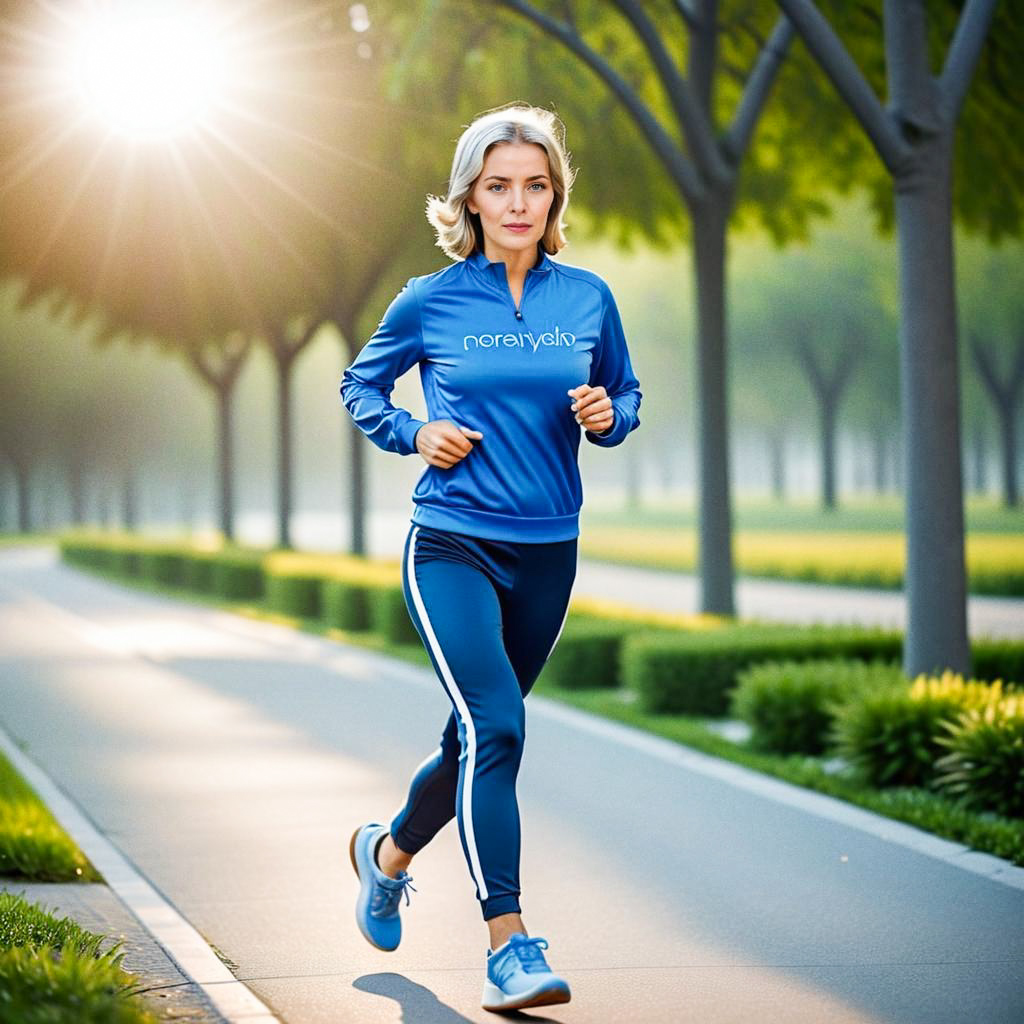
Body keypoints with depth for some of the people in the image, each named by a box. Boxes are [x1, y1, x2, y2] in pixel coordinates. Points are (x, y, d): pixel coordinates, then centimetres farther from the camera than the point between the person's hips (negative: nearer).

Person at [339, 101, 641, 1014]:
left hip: (548, 553, 4)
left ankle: (390, 853, 45)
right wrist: (413, 434, -7)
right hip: (451, 546, -4)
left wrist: (607, 415, -8)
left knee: (481, 737, 16)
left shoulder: (587, 298, 3)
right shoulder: (430, 302, -3)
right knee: (496, 725, -20)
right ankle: (510, 948, -18)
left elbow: (625, 395, 15)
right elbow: (360, 386, 11)